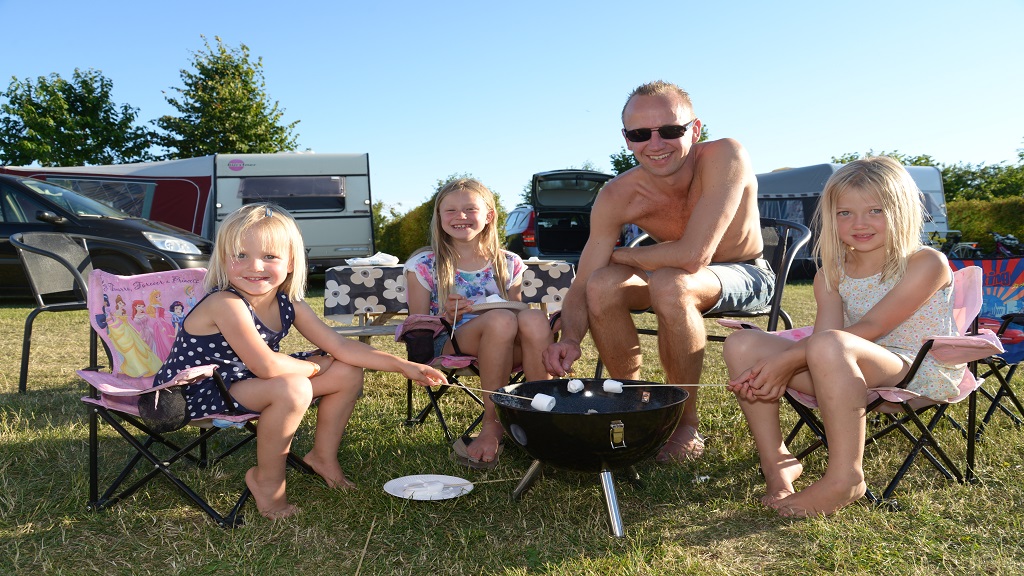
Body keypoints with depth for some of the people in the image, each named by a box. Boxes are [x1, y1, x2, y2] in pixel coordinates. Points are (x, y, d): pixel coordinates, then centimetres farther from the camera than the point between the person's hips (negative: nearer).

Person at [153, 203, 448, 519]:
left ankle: (323, 456, 23)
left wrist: (403, 366, -7)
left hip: (243, 380, 8)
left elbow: (340, 346, -2)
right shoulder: (224, 303, -29)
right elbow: (266, 366, -36)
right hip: (197, 394, -8)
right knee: (292, 388, -34)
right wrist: (313, 366, -16)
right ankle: (267, 480, -10)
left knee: (348, 373, 4)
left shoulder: (289, 305, -5)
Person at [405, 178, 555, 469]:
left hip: (507, 350, 3)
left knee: (534, 318, -32)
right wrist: (446, 317, -17)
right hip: (447, 344, -2)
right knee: (501, 319, -35)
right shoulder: (424, 266, 8)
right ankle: (493, 425, -24)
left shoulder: (509, 264, 14)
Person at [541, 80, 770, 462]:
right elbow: (582, 285, -18)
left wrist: (618, 255, -21)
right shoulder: (616, 197, -18)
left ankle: (686, 426, -16)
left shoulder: (725, 157, -30)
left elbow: (693, 256, -38)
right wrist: (570, 338, -40)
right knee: (602, 285, -24)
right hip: (682, 275, 4)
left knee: (669, 284, -35)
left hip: (748, 275, -4)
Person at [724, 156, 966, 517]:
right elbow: (825, 336, -5)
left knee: (829, 346, -38)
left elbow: (870, 328, -17)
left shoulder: (927, 263, -7)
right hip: (855, 373, 6)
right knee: (742, 345, -9)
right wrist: (777, 370, -27)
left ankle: (846, 477, -28)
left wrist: (788, 358, -24)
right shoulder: (831, 274, 10)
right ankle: (776, 462, -7)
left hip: (920, 376, -6)